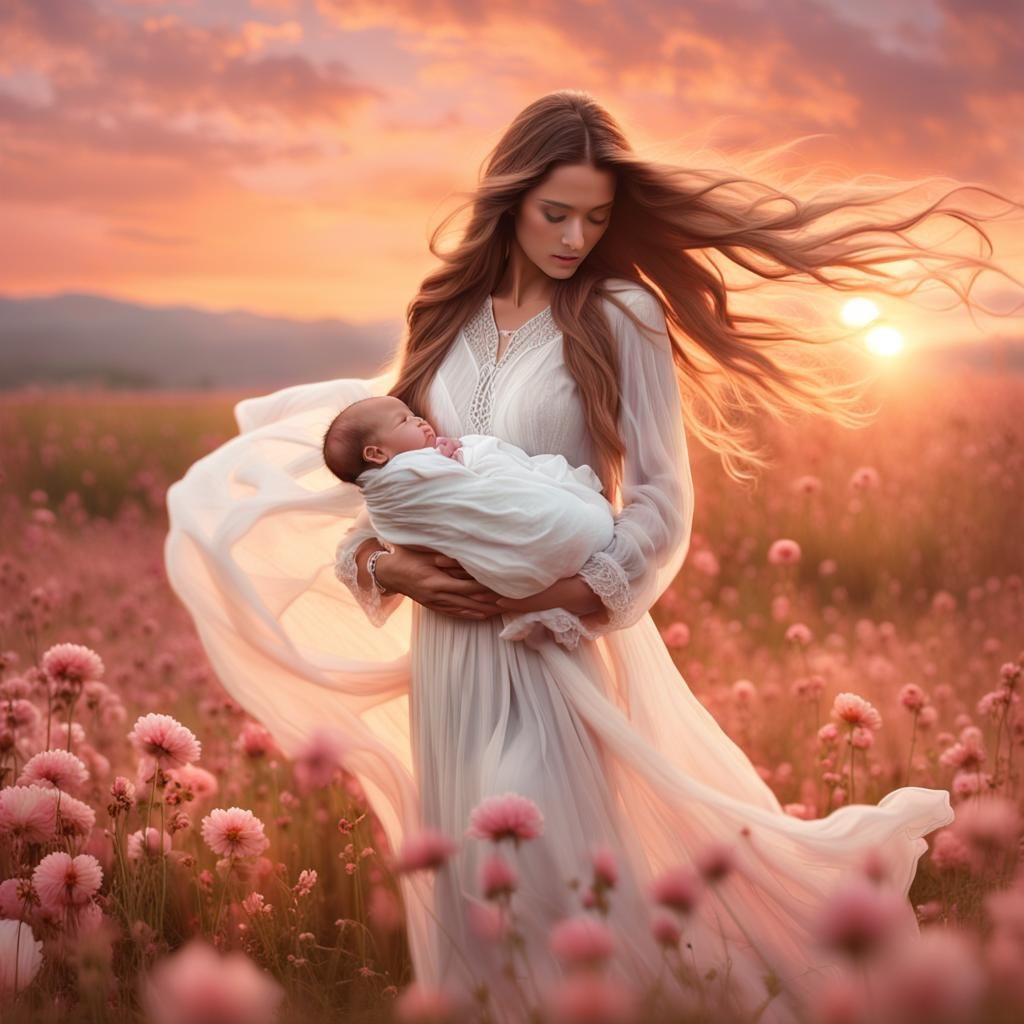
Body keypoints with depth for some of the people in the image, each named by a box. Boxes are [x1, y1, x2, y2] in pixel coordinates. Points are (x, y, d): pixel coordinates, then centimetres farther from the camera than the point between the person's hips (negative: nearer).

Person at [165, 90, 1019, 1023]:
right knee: (465, 881, 12)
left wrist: (576, 591, -18)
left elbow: (662, 501, -6)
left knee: (543, 879, -10)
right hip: (450, 636, 5)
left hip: (566, 638, -5)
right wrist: (377, 563, -7)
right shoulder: (449, 317, 9)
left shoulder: (622, 317, -5)